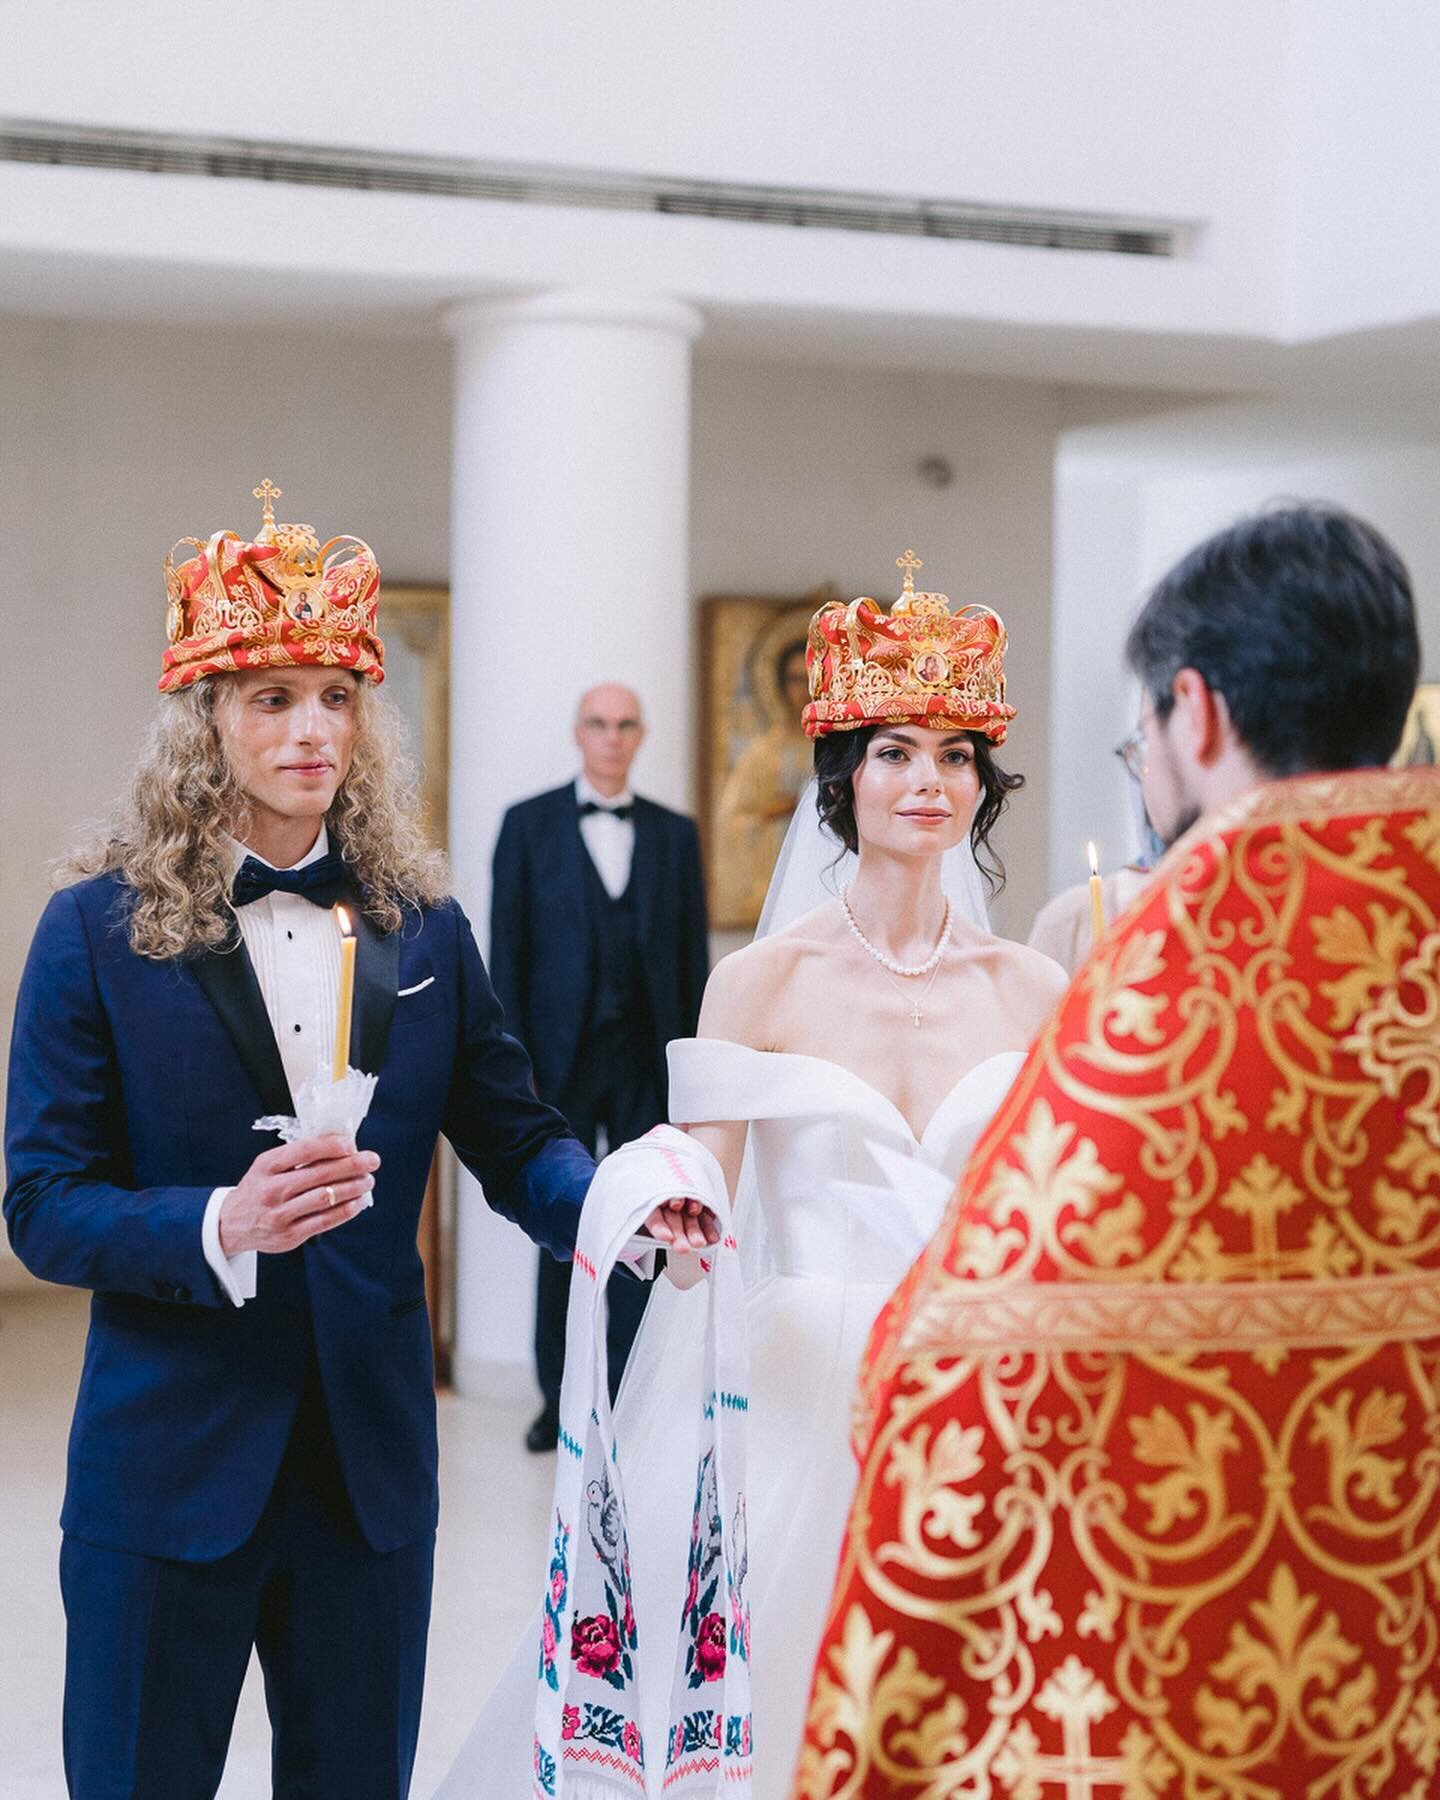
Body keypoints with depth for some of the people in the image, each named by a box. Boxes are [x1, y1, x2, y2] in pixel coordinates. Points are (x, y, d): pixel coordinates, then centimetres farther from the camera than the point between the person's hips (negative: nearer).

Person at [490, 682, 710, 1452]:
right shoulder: (530, 824, 3)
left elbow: (693, 952, 8)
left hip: (649, 1055, 1)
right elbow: (506, 949, 0)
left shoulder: (674, 833, 9)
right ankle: (560, 1397, 13)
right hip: (563, 1054, -1)